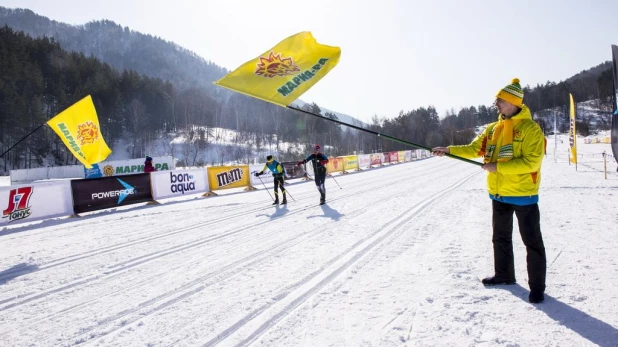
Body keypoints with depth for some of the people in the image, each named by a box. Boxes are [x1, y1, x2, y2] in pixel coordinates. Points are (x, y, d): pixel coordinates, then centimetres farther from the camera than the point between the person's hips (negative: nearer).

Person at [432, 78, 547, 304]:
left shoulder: (530, 128, -13)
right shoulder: (493, 128, 8)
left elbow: (532, 162, -21)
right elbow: (474, 149, 9)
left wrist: (498, 166, -22)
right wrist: (449, 150, -4)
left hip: (523, 194, -7)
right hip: (499, 194, 7)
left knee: (532, 241, 2)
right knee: (500, 237, 19)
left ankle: (537, 287, 12)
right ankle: (504, 275, 35)